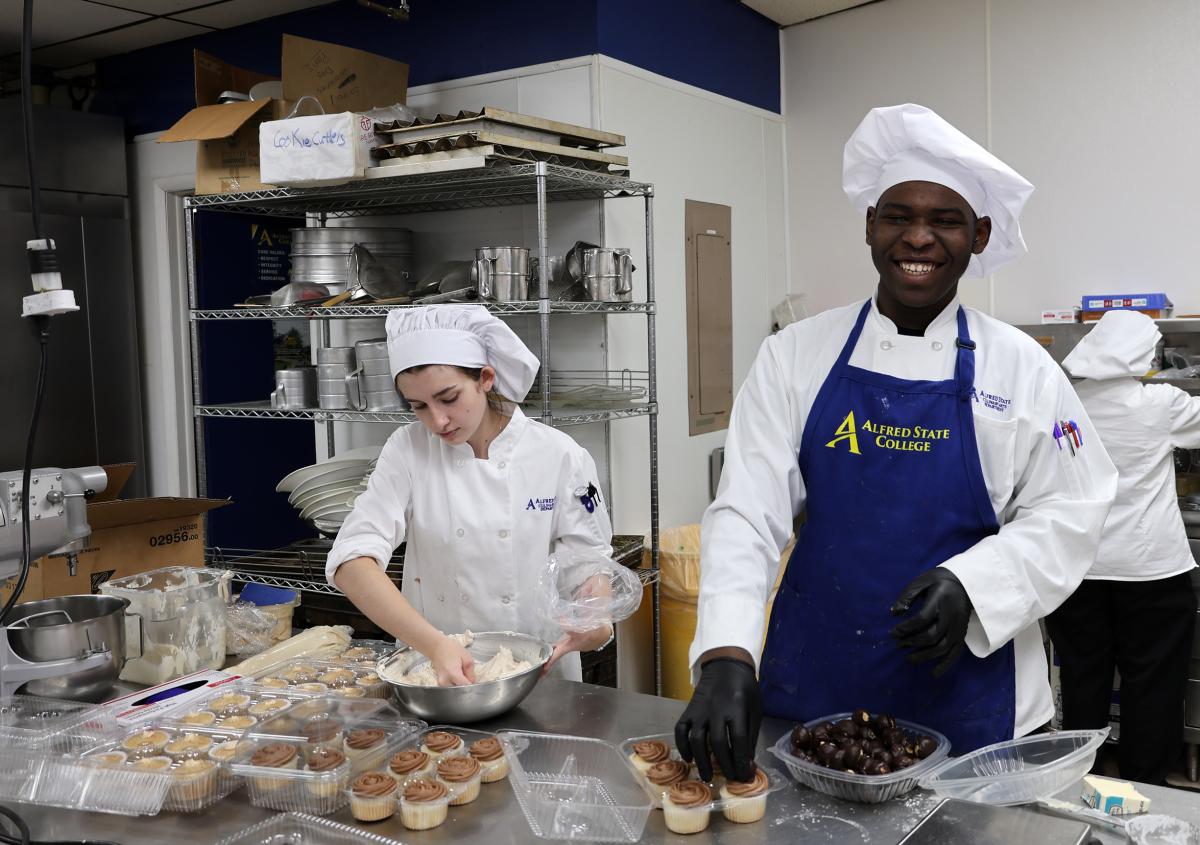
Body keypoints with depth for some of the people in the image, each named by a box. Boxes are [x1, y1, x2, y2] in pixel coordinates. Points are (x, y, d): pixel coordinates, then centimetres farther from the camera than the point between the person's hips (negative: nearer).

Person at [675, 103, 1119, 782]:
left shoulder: (1022, 368, -2)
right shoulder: (796, 356, -3)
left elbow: (1069, 513, 0)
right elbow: (747, 511, -10)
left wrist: (969, 585, -18)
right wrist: (725, 657, -23)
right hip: (810, 689, 1)